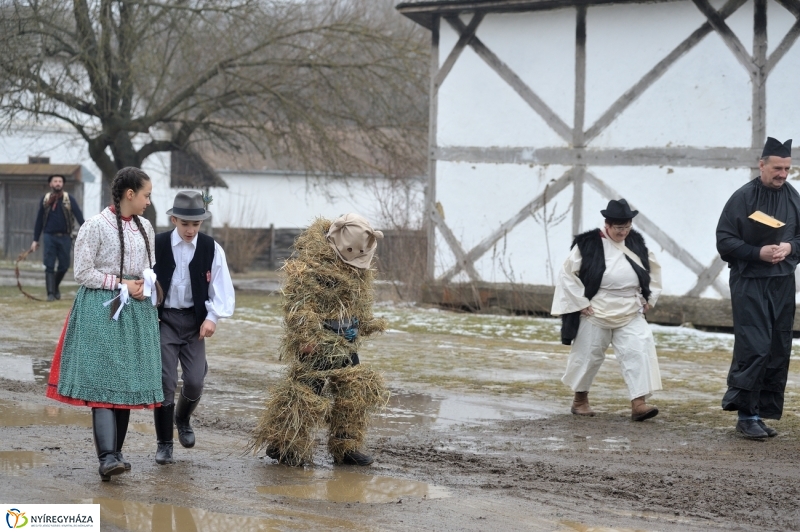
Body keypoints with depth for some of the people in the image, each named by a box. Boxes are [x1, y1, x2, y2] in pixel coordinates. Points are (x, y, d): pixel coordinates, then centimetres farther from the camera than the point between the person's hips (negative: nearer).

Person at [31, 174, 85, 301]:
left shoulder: (69, 199, 0)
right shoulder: (45, 200, 5)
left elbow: (79, 216, -8)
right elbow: (39, 220, 9)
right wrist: (35, 240, 8)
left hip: (65, 237, 0)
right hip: (49, 236, 0)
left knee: (64, 266, 5)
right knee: (49, 266, -5)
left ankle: (56, 286, 30)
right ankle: (51, 293, -2)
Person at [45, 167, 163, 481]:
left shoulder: (145, 228, 12)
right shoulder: (96, 226, -8)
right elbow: (83, 273, -9)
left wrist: (147, 287, -1)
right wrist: (121, 285, -12)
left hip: (137, 311, 7)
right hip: (102, 310, -7)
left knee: (128, 382, 6)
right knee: (103, 382, -12)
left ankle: (115, 452, 15)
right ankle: (107, 458, -20)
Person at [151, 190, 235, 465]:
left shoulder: (211, 249, -3)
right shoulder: (157, 245, -8)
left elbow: (222, 288, -2)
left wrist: (213, 317, -14)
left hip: (194, 321, 2)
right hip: (164, 320, -2)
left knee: (195, 381, -1)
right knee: (165, 381, -6)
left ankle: (183, 419, 33)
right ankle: (164, 443, 8)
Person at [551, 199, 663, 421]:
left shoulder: (636, 244, 3)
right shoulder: (589, 244, -11)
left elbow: (653, 269, 19)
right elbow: (568, 274, -8)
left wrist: (649, 298, 10)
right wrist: (580, 303, -11)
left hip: (631, 315, 3)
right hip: (595, 313, -3)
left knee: (638, 352, -13)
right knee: (588, 356, 9)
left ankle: (639, 403, -17)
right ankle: (580, 399, 30)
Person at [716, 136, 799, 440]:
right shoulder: (743, 198, -7)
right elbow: (725, 240, -7)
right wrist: (758, 253, -17)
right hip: (749, 283, -5)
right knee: (753, 348, -11)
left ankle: (765, 412, 14)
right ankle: (746, 415, -4)